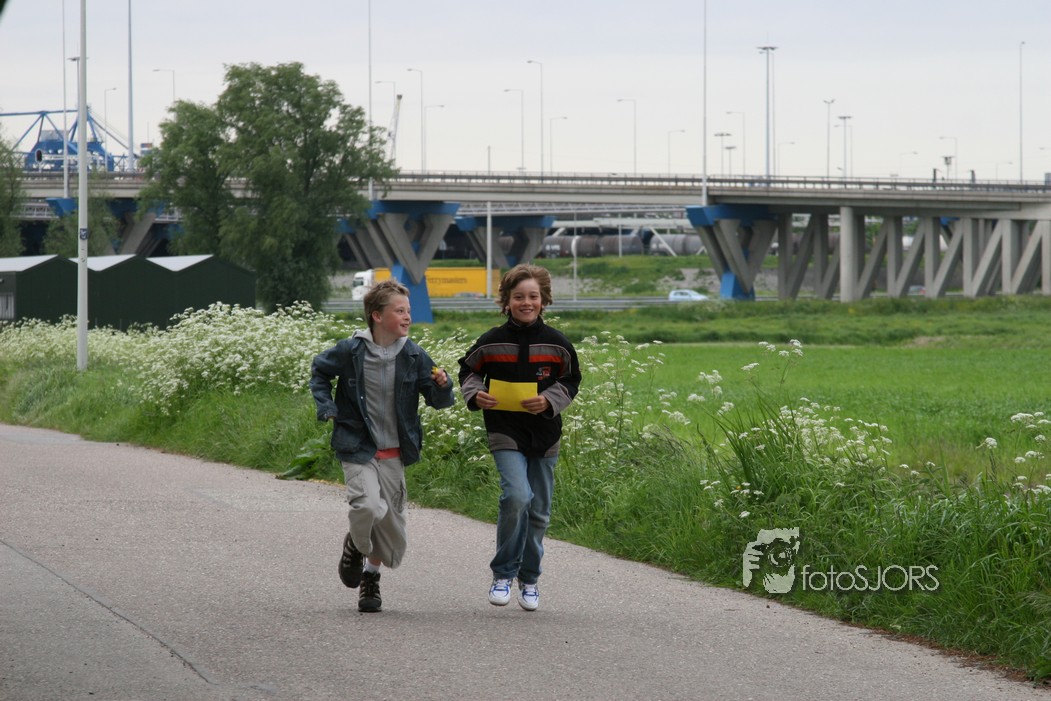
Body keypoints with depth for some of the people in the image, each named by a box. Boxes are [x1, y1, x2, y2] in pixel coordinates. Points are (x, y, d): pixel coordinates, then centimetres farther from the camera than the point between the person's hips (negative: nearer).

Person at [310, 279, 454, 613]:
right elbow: (319, 371, 12)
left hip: (394, 453, 3)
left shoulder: (414, 356, -4)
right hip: (358, 449, -3)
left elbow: (439, 401, 3)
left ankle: (371, 577, 34)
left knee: (391, 523, 8)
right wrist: (326, 407, 0)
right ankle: (356, 545, 10)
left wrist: (441, 386, -19)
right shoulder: (350, 351, -9)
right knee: (368, 507, -24)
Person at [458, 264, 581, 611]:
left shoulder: (556, 343, 0)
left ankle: (529, 579, 27)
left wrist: (549, 400, -9)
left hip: (544, 436, 3)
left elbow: (571, 381, 9)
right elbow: (468, 370, 11)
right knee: (517, 496, -23)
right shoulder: (492, 341, -3)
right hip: (505, 434, -3)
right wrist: (475, 394, -9)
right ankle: (503, 573, -8)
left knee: (538, 512, 10)